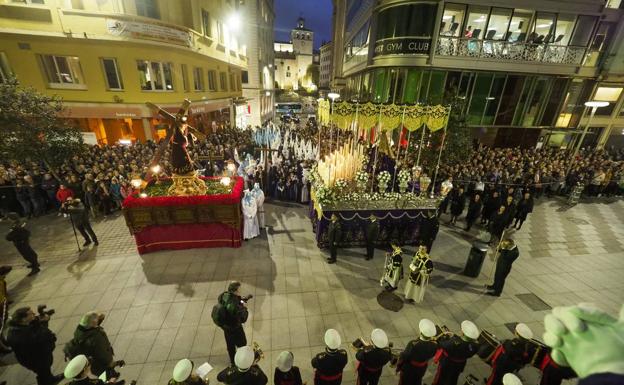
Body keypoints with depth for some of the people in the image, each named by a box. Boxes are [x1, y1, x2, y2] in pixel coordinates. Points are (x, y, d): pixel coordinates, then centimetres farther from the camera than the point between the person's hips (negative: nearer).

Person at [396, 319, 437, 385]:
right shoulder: (434, 345, -29)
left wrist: (398, 367, -7)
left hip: (408, 370, -3)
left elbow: (403, 357, -25)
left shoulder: (413, 344, -41)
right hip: (421, 370, 3)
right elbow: (431, 355, -6)